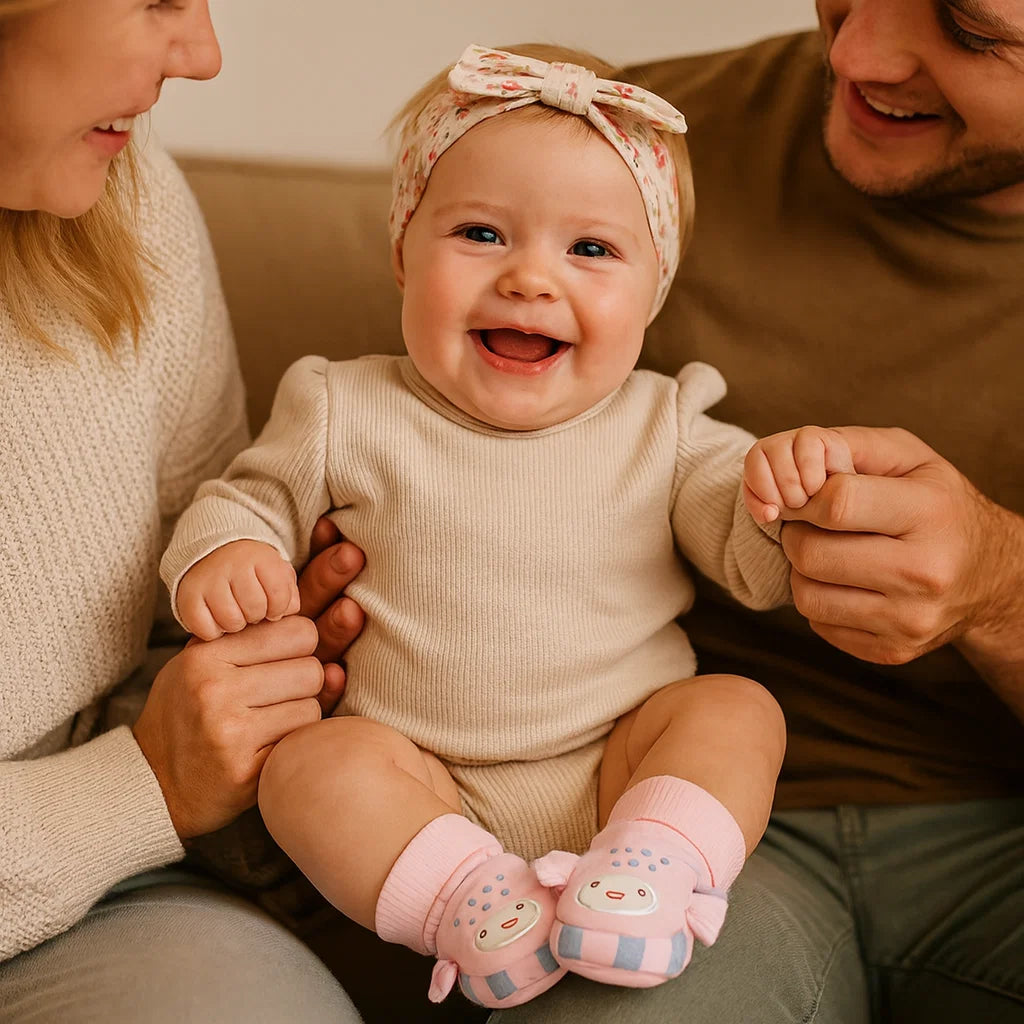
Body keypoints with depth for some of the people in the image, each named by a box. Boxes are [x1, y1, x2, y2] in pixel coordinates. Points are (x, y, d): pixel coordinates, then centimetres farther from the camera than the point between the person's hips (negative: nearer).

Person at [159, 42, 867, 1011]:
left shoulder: (662, 427, -1)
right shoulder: (349, 416, -2)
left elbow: (760, 563, -1)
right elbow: (254, 497, 11)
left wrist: (789, 492, -24)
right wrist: (221, 550, -14)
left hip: (624, 762, 1)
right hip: (425, 784, -1)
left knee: (737, 708, -20)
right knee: (311, 763, -24)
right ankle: (470, 903, -32)